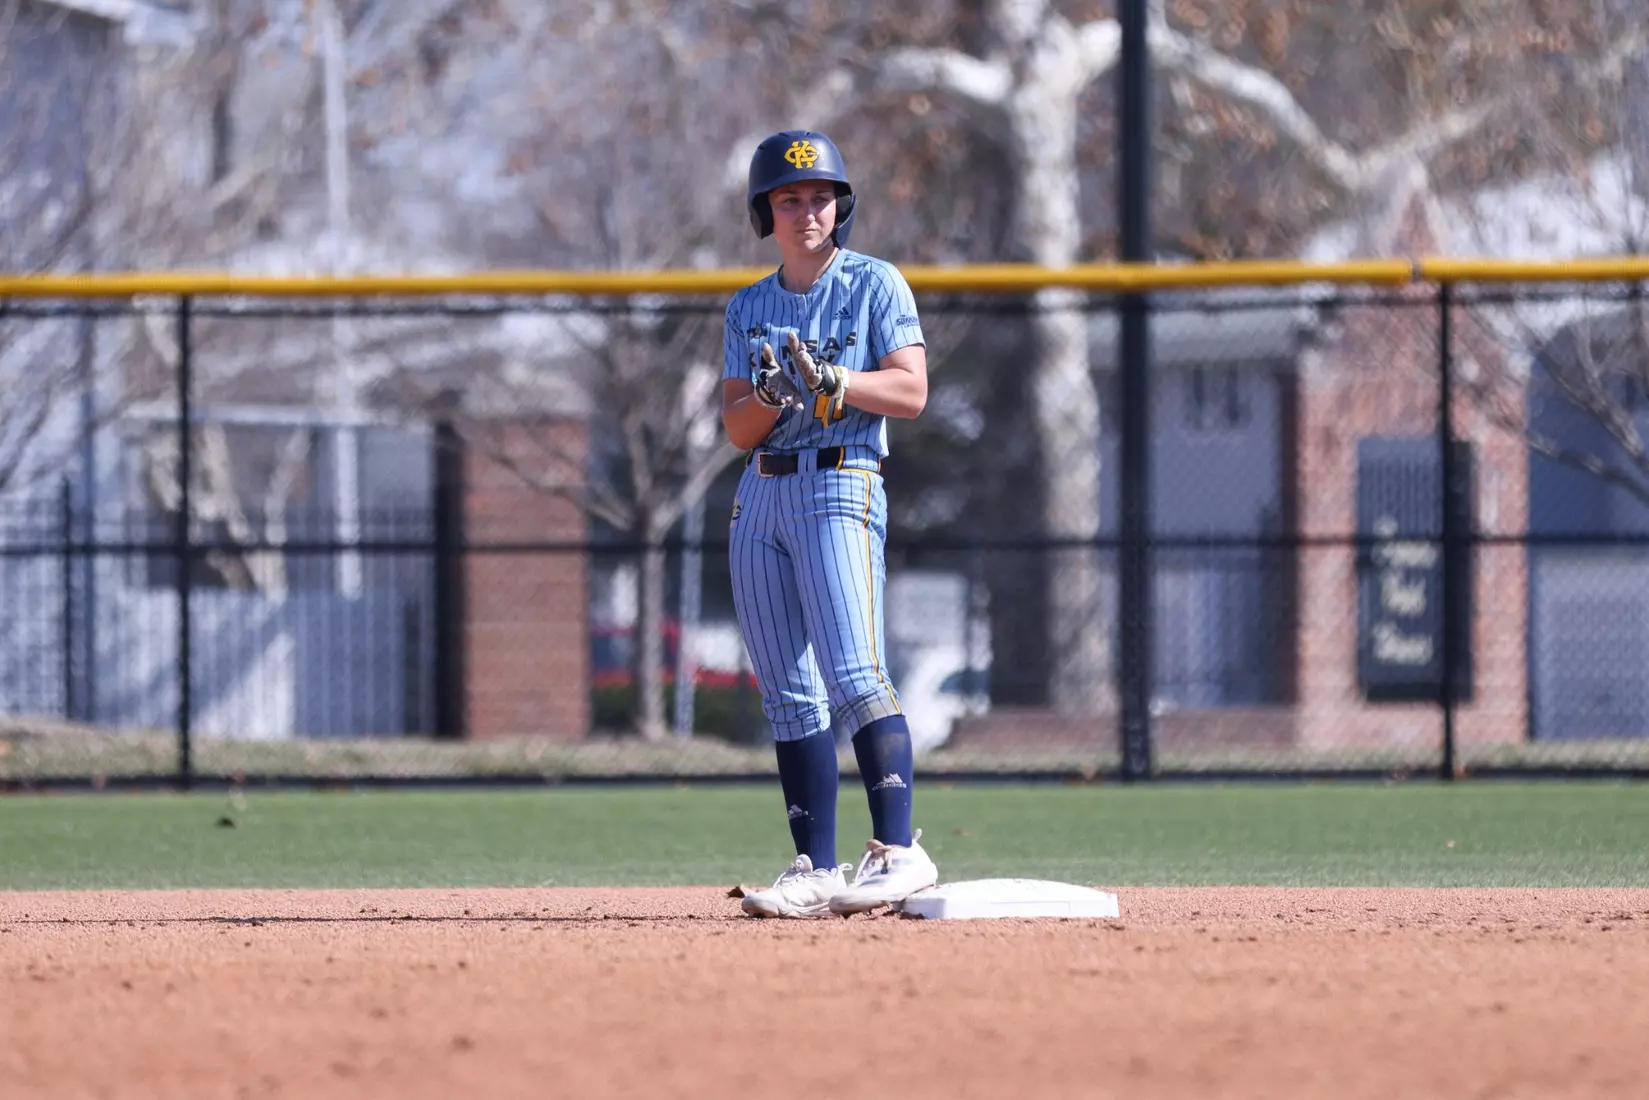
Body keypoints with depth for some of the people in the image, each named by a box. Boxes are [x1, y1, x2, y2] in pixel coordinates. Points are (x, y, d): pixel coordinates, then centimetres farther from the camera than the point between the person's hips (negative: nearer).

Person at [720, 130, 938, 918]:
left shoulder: (875, 284, 2)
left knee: (852, 675, -19)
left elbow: (910, 390, -7)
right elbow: (737, 429, 11)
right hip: (760, 496, 6)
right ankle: (816, 870, 2)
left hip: (841, 486, -6)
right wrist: (771, 394, -11)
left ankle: (898, 850, -23)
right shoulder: (748, 309, 16)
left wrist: (828, 380, -20)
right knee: (788, 695, 2)